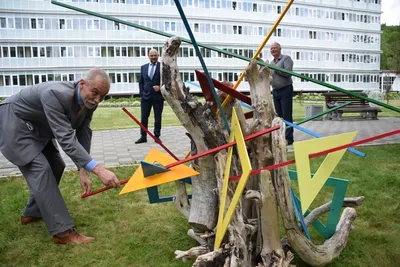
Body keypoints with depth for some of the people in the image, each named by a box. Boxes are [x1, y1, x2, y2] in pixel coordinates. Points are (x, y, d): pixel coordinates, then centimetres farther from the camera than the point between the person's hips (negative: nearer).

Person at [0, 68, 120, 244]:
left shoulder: (89, 101, -13)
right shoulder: (55, 94, -39)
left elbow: (83, 135, -8)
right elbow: (66, 139, -44)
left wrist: (83, 171, -15)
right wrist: (98, 170, -51)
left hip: (36, 127, 9)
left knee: (55, 166, 12)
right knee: (40, 169, -18)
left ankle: (32, 213, 30)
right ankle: (62, 232, -15)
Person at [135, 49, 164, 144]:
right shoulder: (143, 67, 12)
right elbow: (141, 82, 14)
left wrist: (160, 87, -15)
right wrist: (142, 93, 4)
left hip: (158, 96, -3)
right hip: (146, 96, 3)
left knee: (158, 117, 5)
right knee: (144, 117, 4)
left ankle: (157, 136, 13)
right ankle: (143, 136, 12)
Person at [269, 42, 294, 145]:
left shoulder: (286, 58, -2)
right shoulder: (271, 63, 18)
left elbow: (288, 73, -16)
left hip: (285, 90, -7)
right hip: (275, 91, 7)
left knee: (287, 115, -8)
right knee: (279, 115, 7)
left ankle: (288, 138, -6)